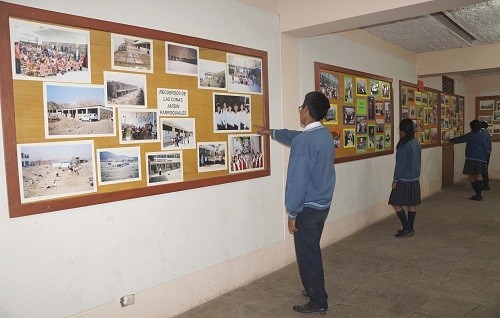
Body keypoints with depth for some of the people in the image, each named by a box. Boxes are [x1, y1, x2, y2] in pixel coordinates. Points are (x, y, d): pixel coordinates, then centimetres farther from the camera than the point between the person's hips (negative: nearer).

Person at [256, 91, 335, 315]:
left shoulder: (303, 141, -23)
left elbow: (297, 182, -23)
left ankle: (318, 303, 20)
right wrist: (271, 132, 38)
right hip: (323, 204, 9)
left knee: (307, 254, 6)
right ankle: (313, 289, 39)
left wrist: (292, 214, -13)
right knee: (312, 250, 23)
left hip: (308, 208, -9)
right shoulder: (325, 135, 6)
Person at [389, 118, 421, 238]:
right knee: (412, 204, 12)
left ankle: (407, 229, -2)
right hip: (415, 179, 9)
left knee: (396, 203, -2)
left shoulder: (404, 145, -18)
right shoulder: (416, 143, 8)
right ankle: (410, 228, 20)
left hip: (404, 180, -9)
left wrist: (395, 180, -10)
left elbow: (400, 164, -18)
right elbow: (417, 162, 15)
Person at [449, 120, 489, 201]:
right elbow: (486, 148, 11)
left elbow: (459, 139, 1)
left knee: (471, 176, 3)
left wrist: (450, 140, 18)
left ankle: (478, 194, 0)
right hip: (481, 159, 6)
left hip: (472, 159, -6)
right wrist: (484, 159, 17)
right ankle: (479, 195, 12)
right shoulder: (483, 136, 8)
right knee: (479, 176, 14)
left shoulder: (470, 135, -8)